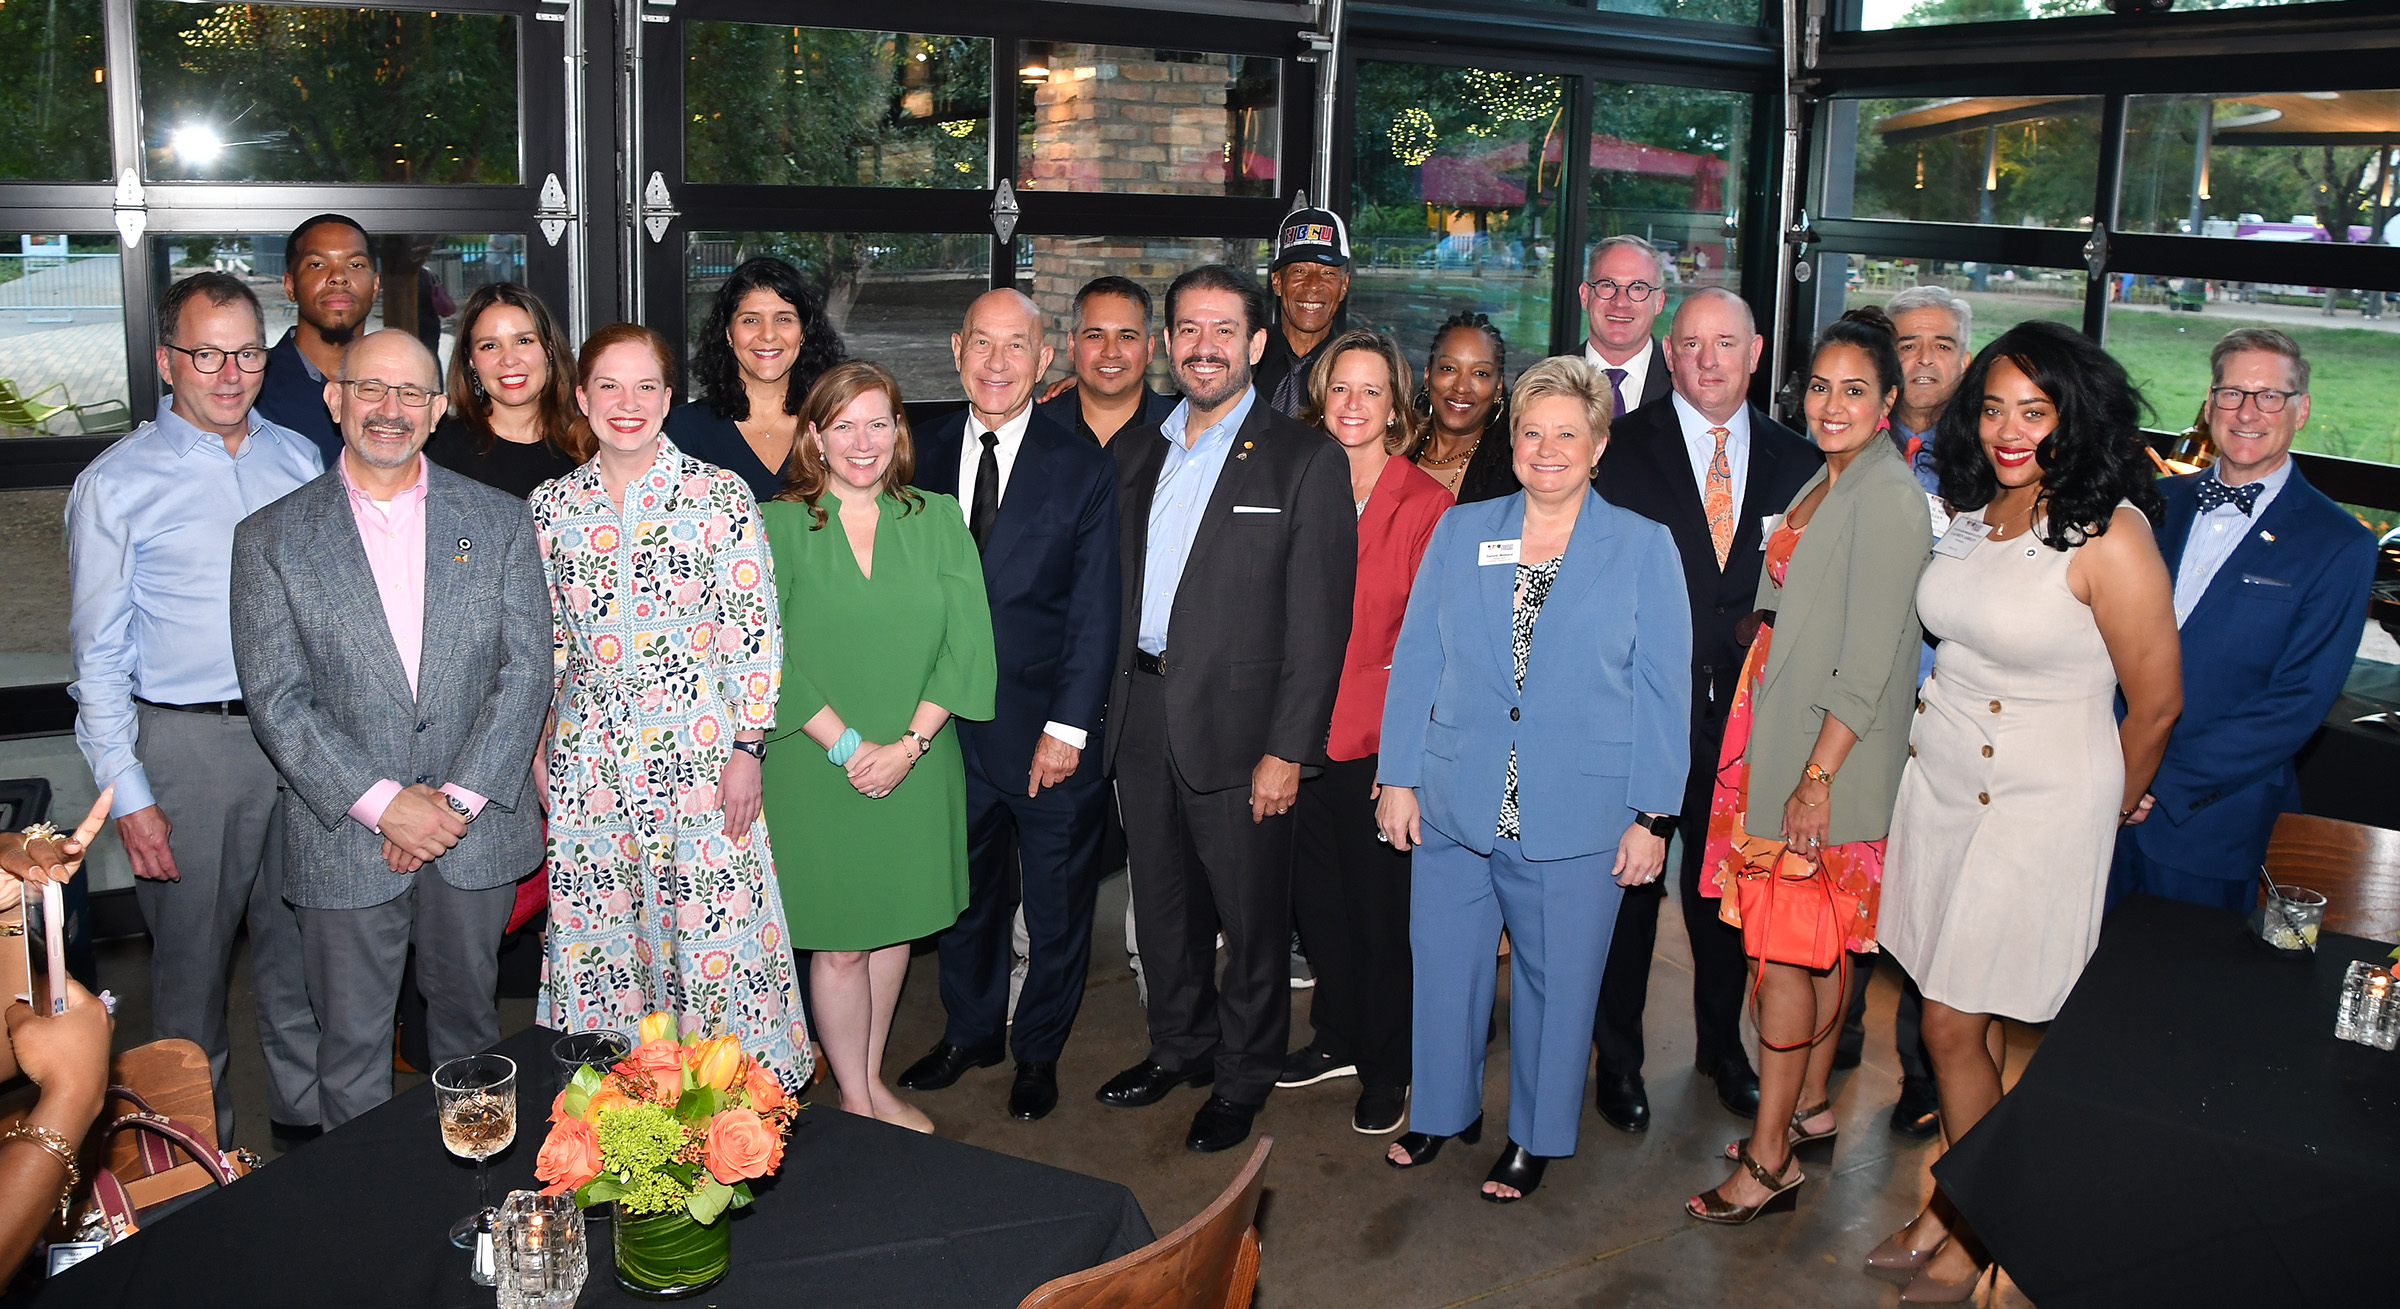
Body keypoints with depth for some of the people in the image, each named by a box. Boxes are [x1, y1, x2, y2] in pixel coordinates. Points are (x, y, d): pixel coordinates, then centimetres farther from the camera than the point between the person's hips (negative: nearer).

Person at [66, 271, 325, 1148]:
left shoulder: (300, 460, 7)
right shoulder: (114, 483, -4)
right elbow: (99, 654, -4)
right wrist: (128, 794, -9)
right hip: (189, 743, -3)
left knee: (300, 944, 13)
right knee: (191, 954, 7)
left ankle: (306, 1122, 28)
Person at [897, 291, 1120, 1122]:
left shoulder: (1082, 466, -6)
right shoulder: (926, 455, 4)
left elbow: (1093, 610, -8)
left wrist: (1068, 726, -13)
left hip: (1049, 731, -3)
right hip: (950, 722, 3)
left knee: (1056, 901, 10)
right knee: (964, 889, 17)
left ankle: (1038, 1051, 30)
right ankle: (970, 1031, 38)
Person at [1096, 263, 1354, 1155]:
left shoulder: (1306, 461, -6)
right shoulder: (1135, 455, 11)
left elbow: (1319, 621, -10)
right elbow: (1118, 591, 12)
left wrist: (1288, 749, -14)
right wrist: (1108, 707, 4)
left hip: (1238, 724, -5)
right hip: (1142, 718, 5)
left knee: (1251, 913, 6)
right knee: (1163, 904, 18)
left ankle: (1244, 1075, 25)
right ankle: (1180, 1046, 37)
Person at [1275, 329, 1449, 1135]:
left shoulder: (1426, 505, -6)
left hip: (1381, 739, -4)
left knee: (1383, 905, 6)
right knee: (1317, 896, 15)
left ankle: (1387, 1067, 23)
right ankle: (1338, 1037, 35)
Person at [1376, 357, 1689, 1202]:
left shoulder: (1643, 548, -1)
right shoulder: (1459, 532, 6)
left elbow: (1663, 690, -2)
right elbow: (1415, 661, 7)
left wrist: (1653, 816, -5)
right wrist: (1399, 776, 2)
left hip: (1577, 816, -2)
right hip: (1455, 806, 2)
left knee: (1555, 980, 10)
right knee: (1444, 963, 12)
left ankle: (1536, 1136, 29)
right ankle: (1443, 1110, 34)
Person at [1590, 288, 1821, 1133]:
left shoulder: (1797, 461, 5)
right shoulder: (1621, 449, -3)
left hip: (1745, 712, 3)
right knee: (1627, 886, 8)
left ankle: (1722, 1046, 36)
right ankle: (1619, 1058, 25)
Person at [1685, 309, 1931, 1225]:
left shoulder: (1888, 494, -16)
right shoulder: (1827, 483, 12)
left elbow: (1870, 655, -20)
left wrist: (1818, 775, -21)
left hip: (1829, 753, -9)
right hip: (1786, 736, 9)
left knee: (1783, 951, -3)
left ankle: (1769, 1157, 6)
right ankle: (1811, 1107, 31)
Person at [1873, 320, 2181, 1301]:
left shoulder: (2109, 535, -17)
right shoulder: (1973, 511, 4)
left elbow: (2156, 703, -9)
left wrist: (2110, 807, 6)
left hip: (2038, 804, -6)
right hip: (1938, 778, 6)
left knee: (1955, 1024, 0)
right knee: (1951, 1020, 11)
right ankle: (1948, 1211, 27)